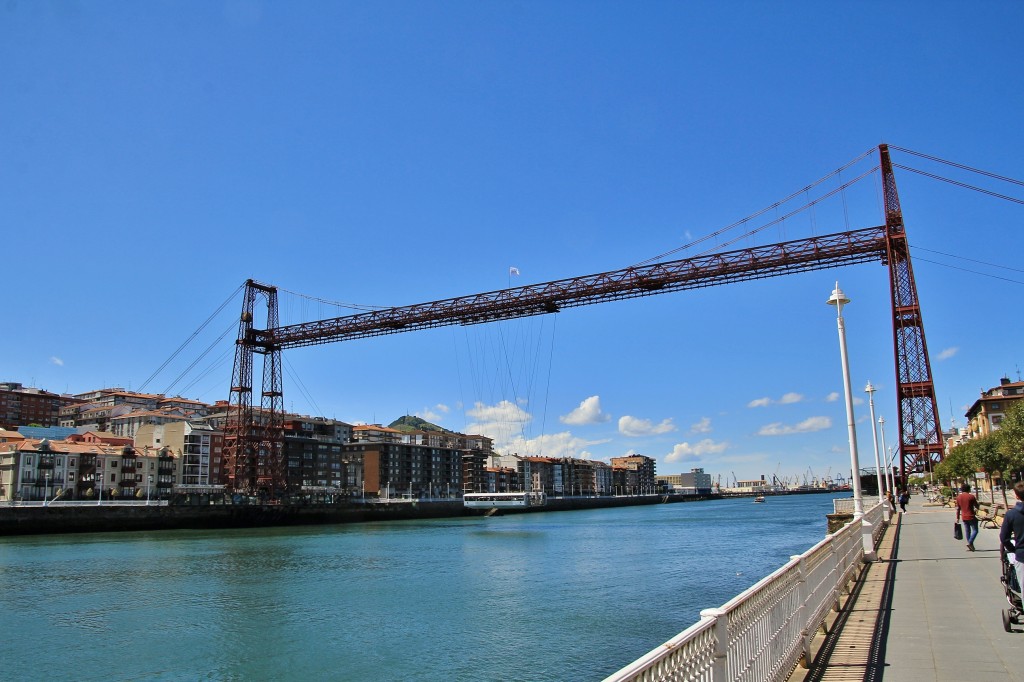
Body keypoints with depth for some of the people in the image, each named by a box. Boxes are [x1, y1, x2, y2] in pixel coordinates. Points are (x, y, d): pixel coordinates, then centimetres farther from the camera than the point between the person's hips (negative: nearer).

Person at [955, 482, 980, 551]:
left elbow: (958, 508, 7)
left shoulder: (958, 497, 4)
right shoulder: (971, 496, -11)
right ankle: (970, 543, -14)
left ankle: (970, 546, 15)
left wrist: (957, 518, 12)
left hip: (964, 517, 5)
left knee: (967, 531, 11)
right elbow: (976, 506, -2)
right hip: (971, 517, -5)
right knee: (975, 530, 3)